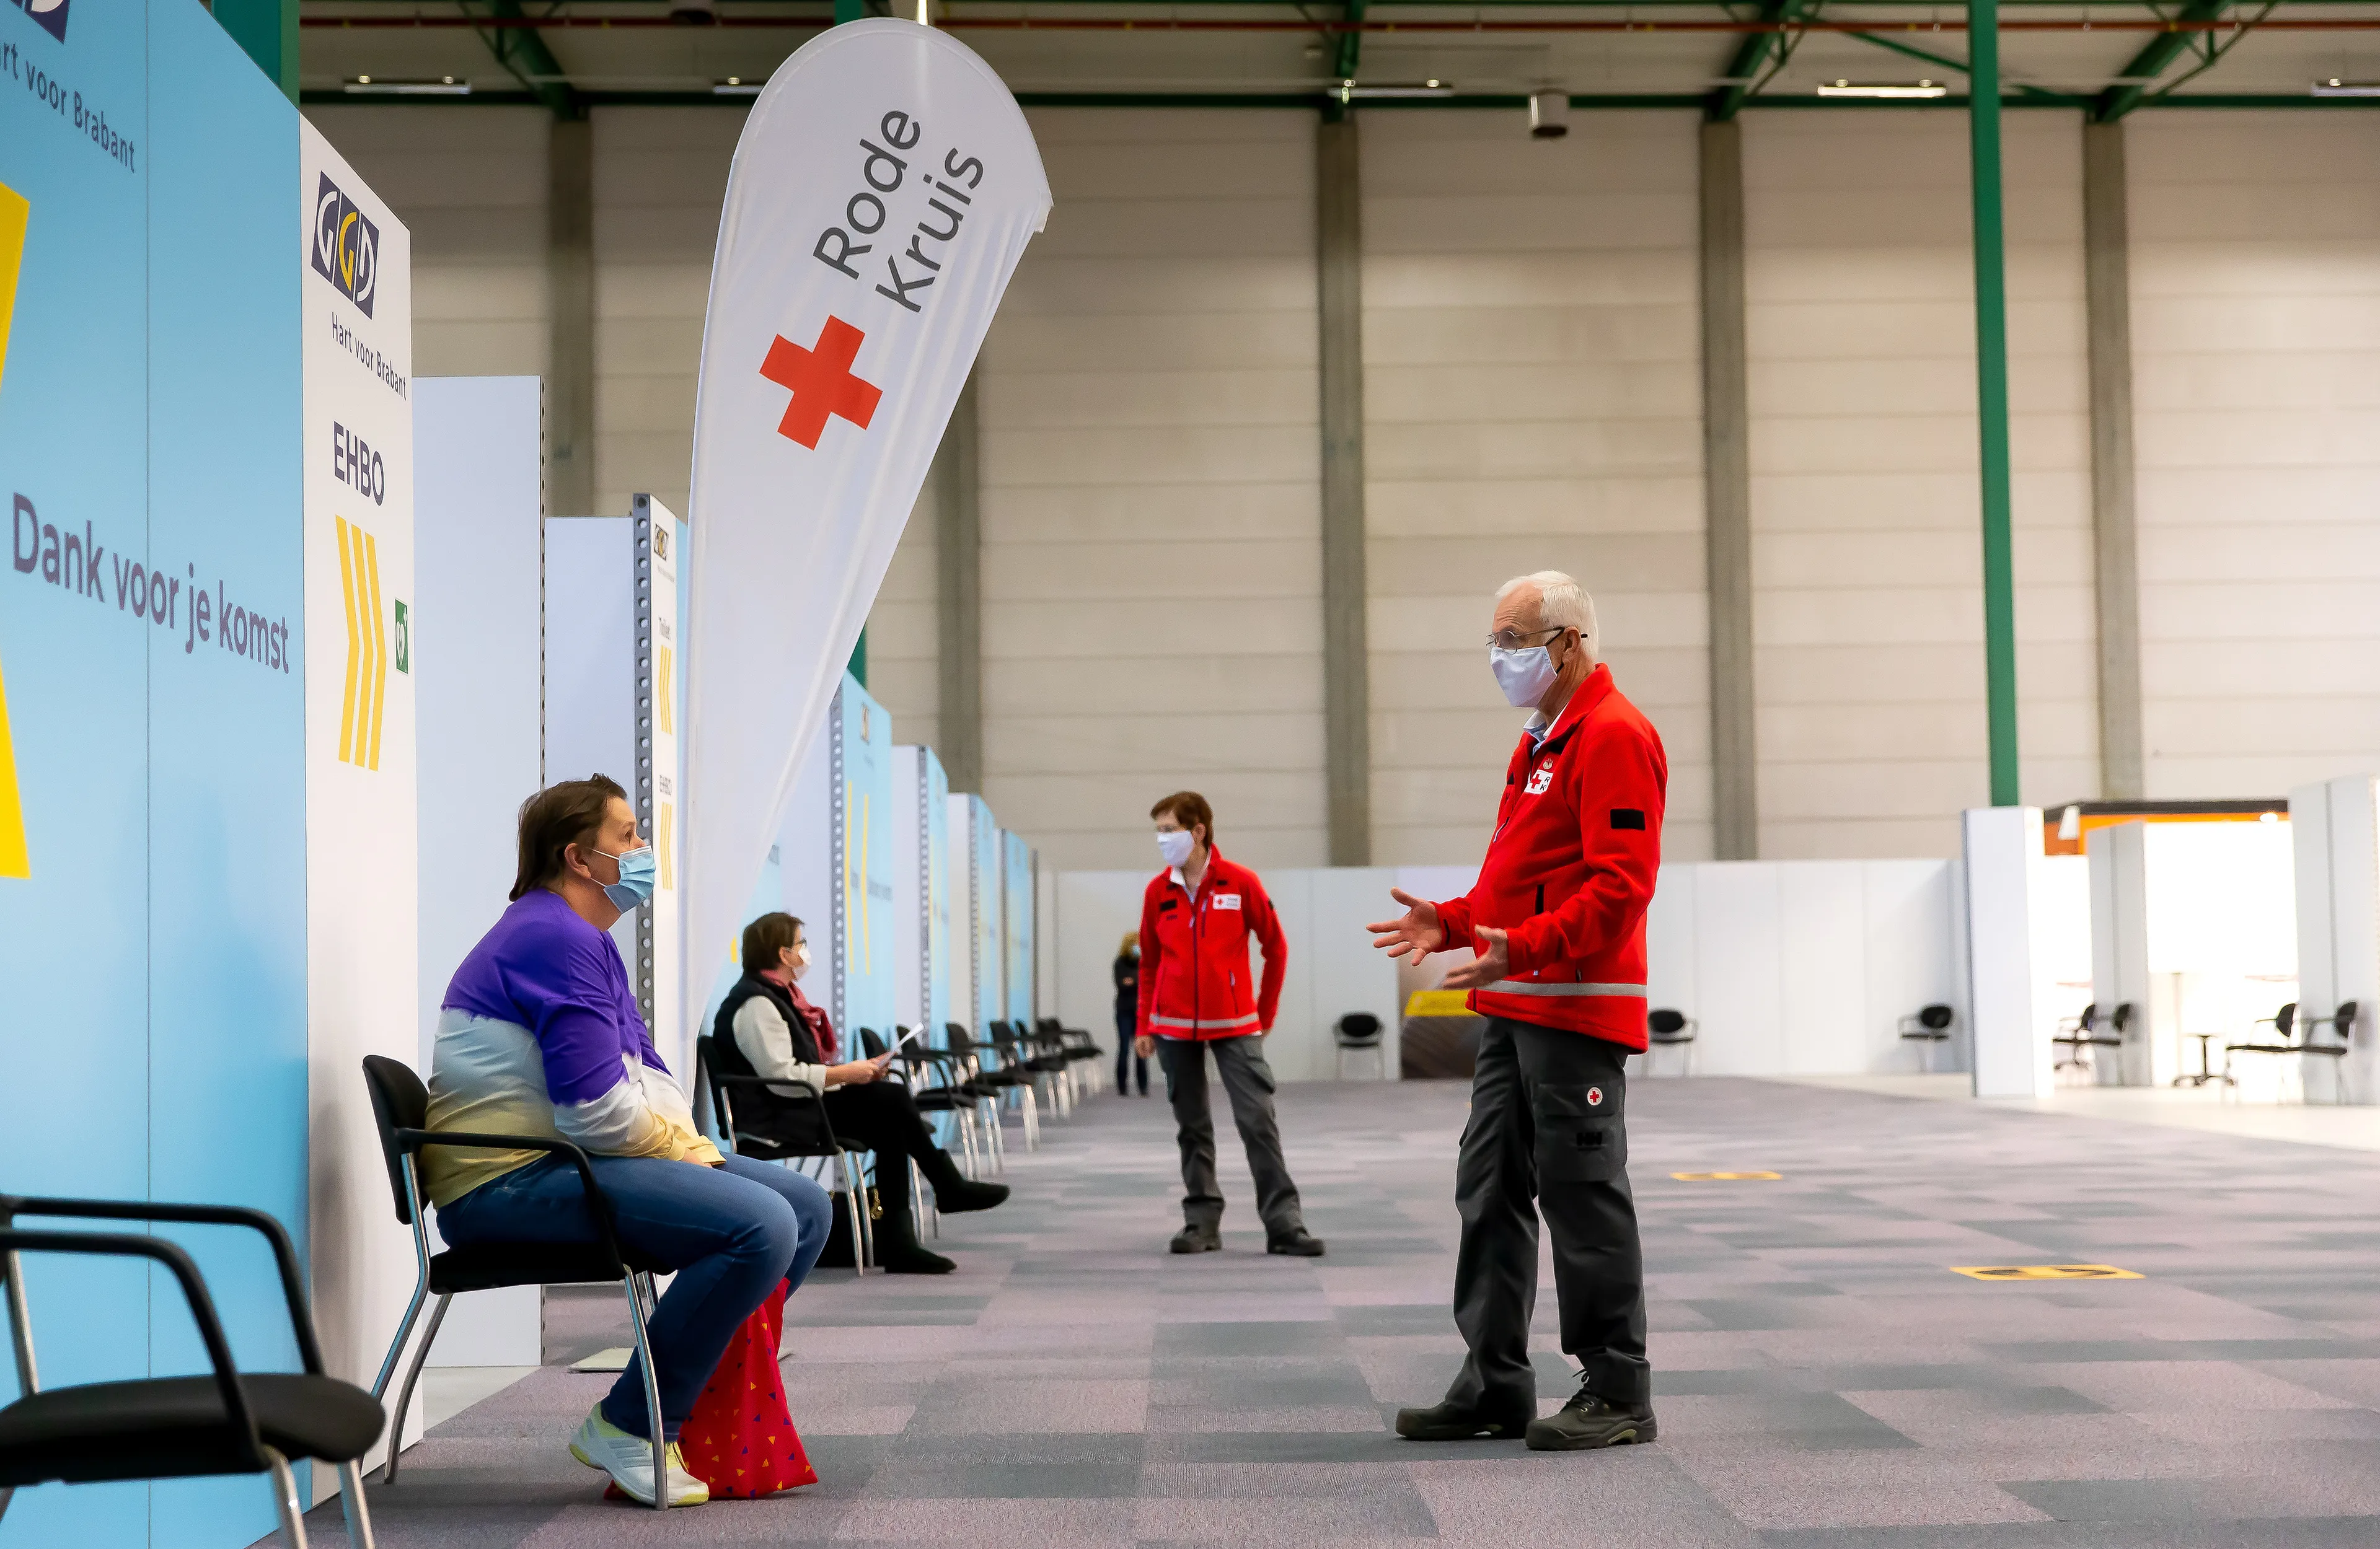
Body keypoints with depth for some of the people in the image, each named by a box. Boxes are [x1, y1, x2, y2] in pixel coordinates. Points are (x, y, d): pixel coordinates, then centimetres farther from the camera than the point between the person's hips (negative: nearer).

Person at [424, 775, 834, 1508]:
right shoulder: (556, 937, -15)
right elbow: (595, 1110, -23)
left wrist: (690, 1145, 2)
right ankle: (626, 1428, -15)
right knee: (761, 1227, -27)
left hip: (564, 1163, 11)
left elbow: (646, 1074, 20)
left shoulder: (581, 938, 21)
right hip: (509, 1179, -11)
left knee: (804, 1205, 5)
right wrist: (684, 1152, -8)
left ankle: (714, 1405, 7)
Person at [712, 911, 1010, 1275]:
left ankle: (897, 1241, -16)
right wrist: (844, 1073, -16)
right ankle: (949, 1188, -5)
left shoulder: (776, 995, 18)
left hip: (799, 1106, 10)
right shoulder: (757, 1003, -14)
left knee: (890, 1127, -11)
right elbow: (780, 1075, -24)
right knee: (892, 1100, -18)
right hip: (776, 1118, -10)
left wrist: (854, 1071, 4)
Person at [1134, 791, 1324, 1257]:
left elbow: (1275, 947, 4)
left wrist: (1266, 1012, 6)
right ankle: (1202, 1222, 15)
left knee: (1258, 1121, -7)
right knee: (1192, 1127, 7)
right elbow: (1149, 963, 11)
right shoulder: (1158, 891, 2)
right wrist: (1144, 1025, 8)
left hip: (1235, 1025, -2)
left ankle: (1284, 1223, -5)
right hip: (1175, 1027, 2)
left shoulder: (1241, 883, -5)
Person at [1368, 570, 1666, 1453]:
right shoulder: (1544, 739, 20)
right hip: (1515, 1007, 10)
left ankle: (1618, 1395, 5)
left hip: (1577, 1012, -10)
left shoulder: (1613, 736, -12)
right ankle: (1496, 1385, 17)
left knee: (1584, 1195, -4)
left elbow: (1621, 883, -21)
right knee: (1490, 1190, 10)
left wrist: (1525, 947, -29)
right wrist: (1454, 921, 13)